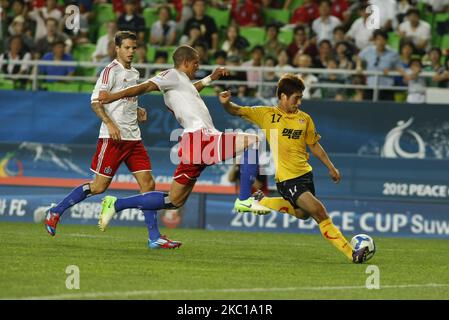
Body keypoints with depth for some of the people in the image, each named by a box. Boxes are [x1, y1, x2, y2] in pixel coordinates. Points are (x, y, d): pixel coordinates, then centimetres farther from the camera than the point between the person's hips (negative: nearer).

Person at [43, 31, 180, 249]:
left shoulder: (134, 74, 18)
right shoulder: (111, 71, -7)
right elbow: (95, 101, -13)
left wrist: (136, 110, 12)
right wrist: (110, 124, -25)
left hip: (133, 137, 8)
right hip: (113, 138, -7)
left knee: (148, 184, -1)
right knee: (99, 186, -6)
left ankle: (154, 238, -1)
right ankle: (55, 212, 9)